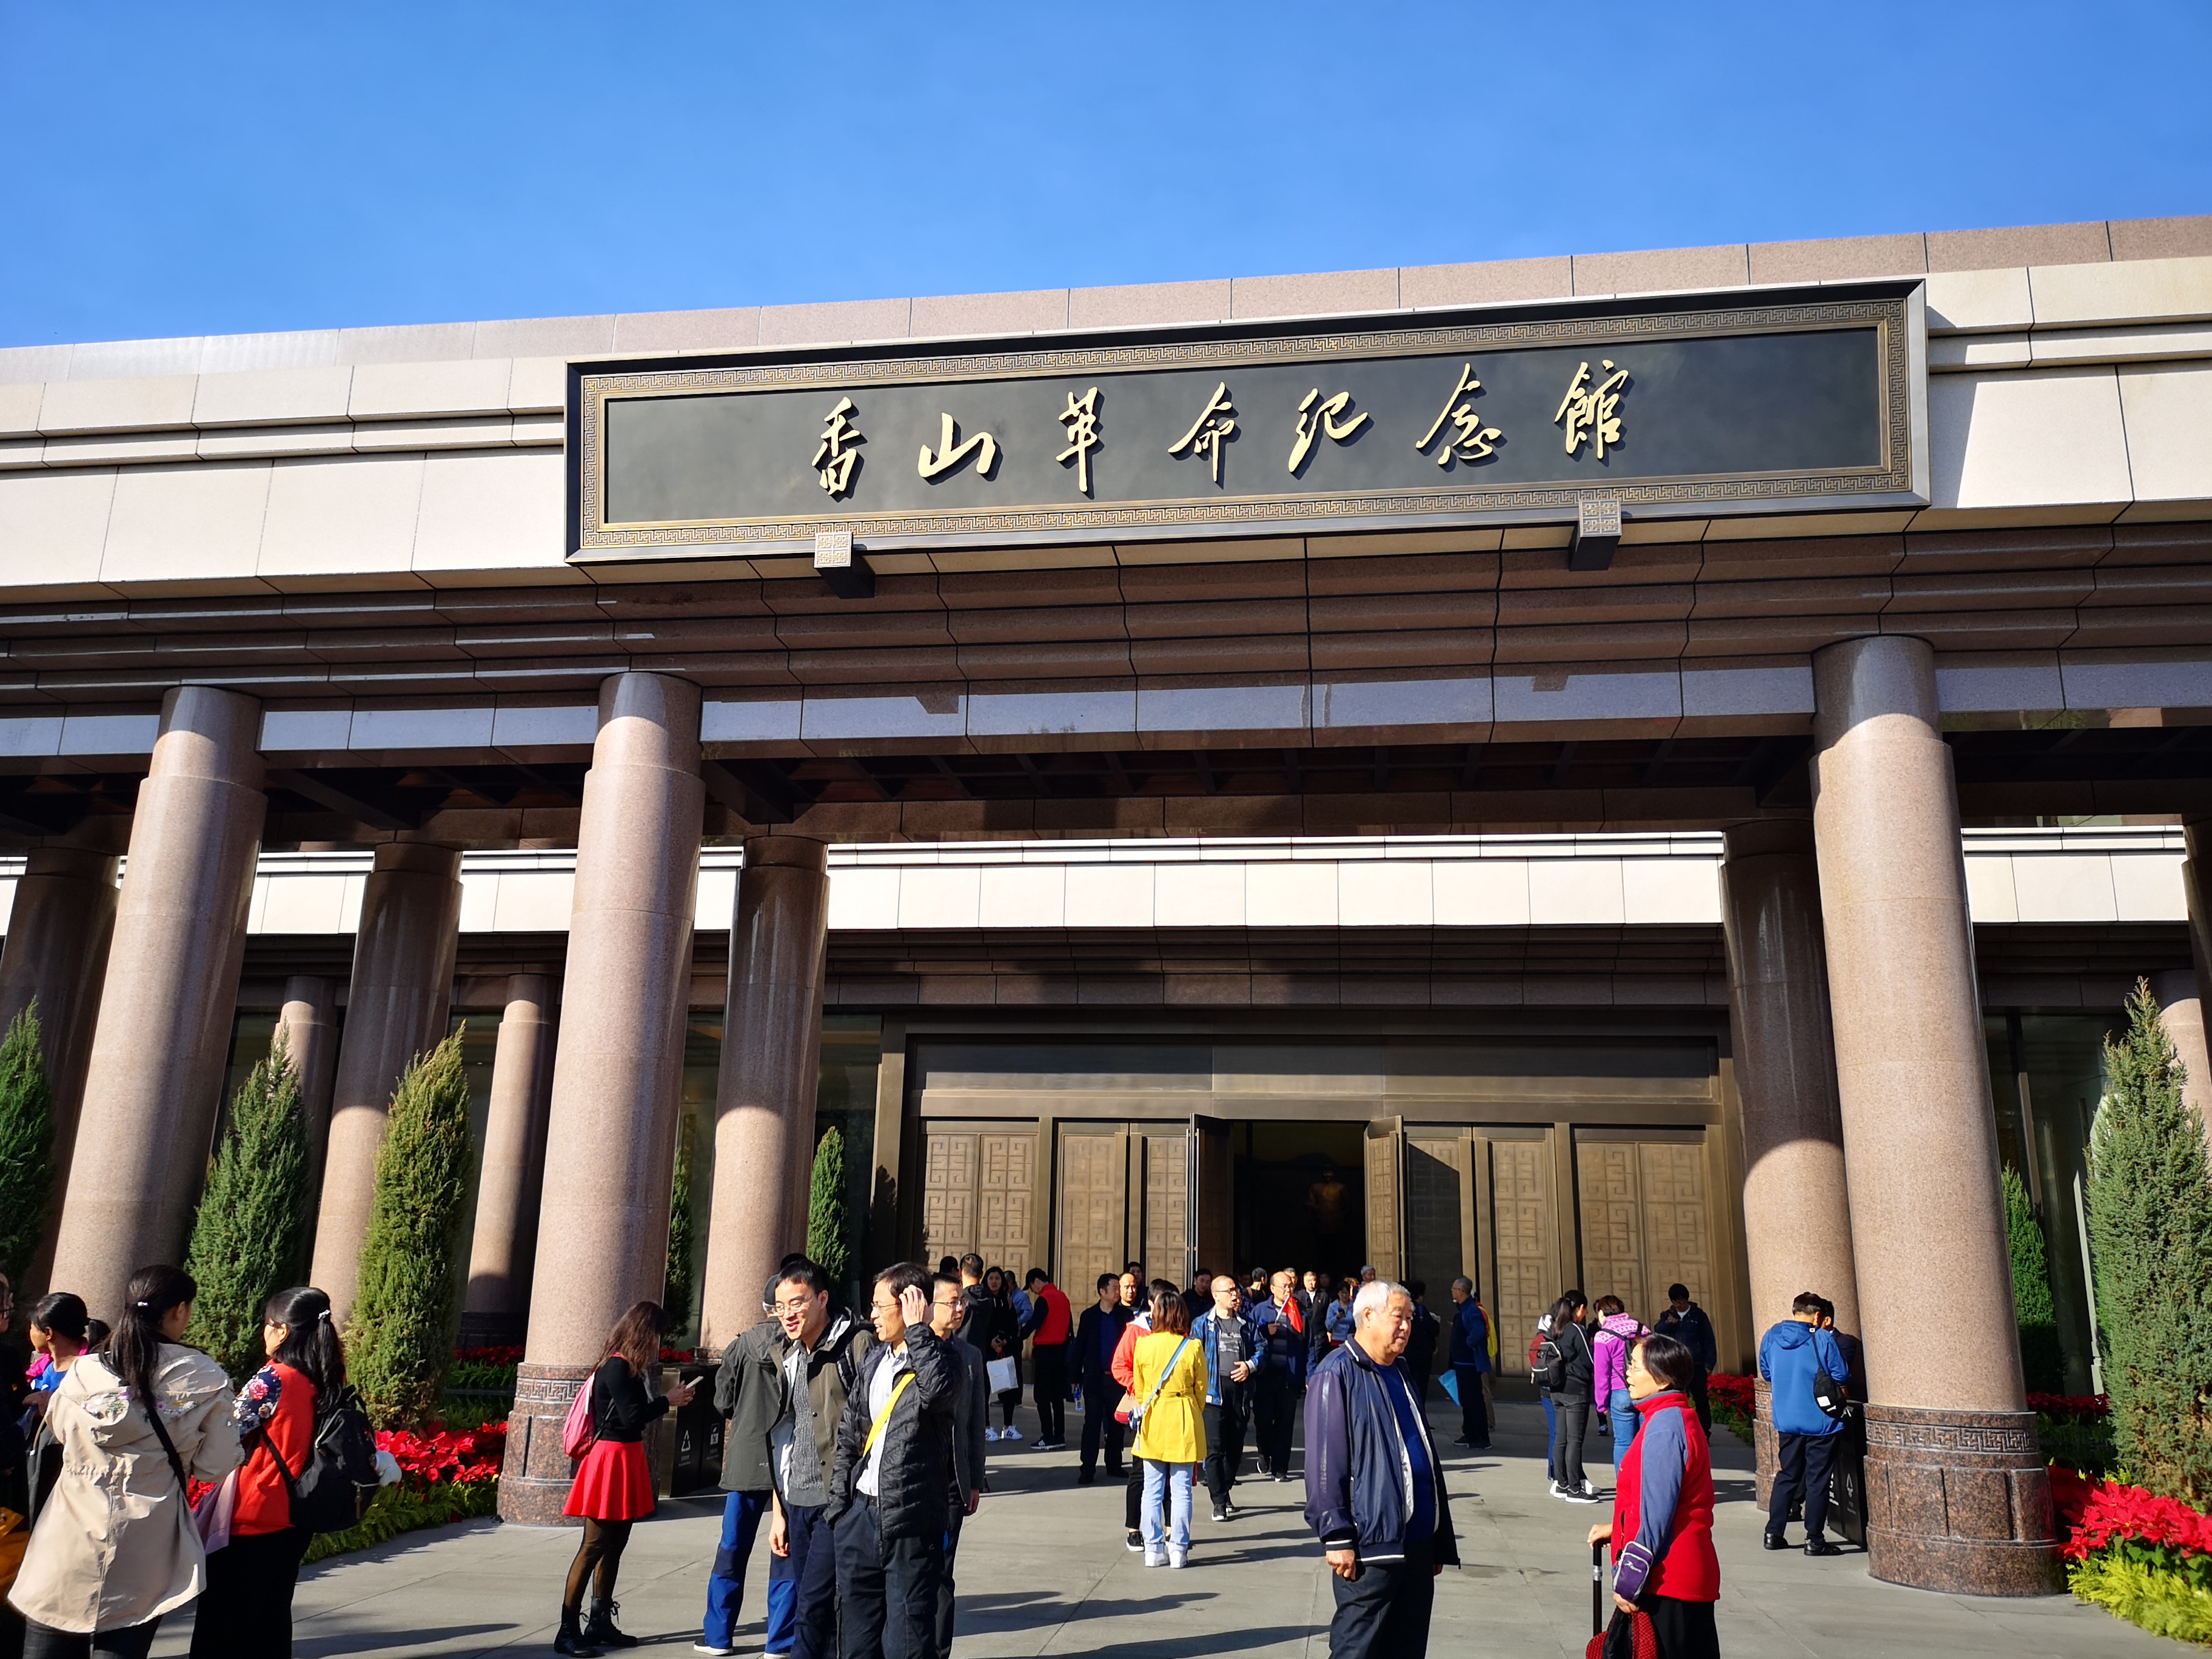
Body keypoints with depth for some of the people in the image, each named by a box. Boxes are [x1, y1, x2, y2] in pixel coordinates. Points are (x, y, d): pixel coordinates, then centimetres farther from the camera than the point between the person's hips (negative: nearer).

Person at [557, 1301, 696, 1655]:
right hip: (612, 1460, -10)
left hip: (627, 1459, 10)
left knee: (615, 1545, 14)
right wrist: (668, 1401, -9)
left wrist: (666, 1401, 10)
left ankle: (600, 1623, 21)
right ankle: (568, 1630, -2)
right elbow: (632, 1416, -18)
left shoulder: (627, 1367, 14)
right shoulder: (617, 1367, -16)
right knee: (595, 1546, -7)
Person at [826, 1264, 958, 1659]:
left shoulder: (941, 1359, -8)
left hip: (910, 1522, -7)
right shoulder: (874, 1360, 12)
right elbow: (849, 1434, 16)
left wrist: (917, 1329, -23)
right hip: (861, 1513, 7)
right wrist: (839, 1501, 9)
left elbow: (938, 1389, -32)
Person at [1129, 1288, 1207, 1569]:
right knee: (1181, 1490, 6)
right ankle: (1178, 1550, 7)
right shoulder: (1193, 1348, -8)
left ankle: (1154, 1550, 10)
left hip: (1152, 1421, 1)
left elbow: (1139, 1388, 5)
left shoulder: (1143, 1345, -5)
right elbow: (1201, 1390, 2)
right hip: (1184, 1421, -1)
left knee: (1153, 1490, 8)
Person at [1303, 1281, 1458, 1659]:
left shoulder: (1400, 1375, 16)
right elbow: (1325, 1461, -15)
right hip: (1371, 1547, -8)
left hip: (1417, 1545, 8)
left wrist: (1440, 1540, 20)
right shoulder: (1337, 1374, -10)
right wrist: (1337, 1537, -19)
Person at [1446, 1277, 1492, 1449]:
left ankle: (1483, 1439, 0)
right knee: (1465, 1400, 16)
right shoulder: (1462, 1309, 12)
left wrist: (1469, 1344, -22)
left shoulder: (1472, 1311, -21)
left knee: (1476, 1400, -5)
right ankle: (1469, 1435, 25)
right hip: (1461, 1362, 10)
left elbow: (1478, 1331, -39)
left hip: (1470, 1364, -10)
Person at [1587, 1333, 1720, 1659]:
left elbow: (1656, 1515, -22)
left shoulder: (1664, 1427, -20)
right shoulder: (1679, 1418, 12)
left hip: (1666, 1583, -10)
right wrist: (1614, 1529, 19)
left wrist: (1627, 1583, -17)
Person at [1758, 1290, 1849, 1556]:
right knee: (1817, 1480, 4)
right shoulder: (1823, 1339, -14)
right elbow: (1841, 1375, -10)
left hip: (1786, 1421, 4)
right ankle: (1814, 1540, 8)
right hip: (1820, 1422, -4)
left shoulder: (1771, 1337, 0)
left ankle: (1774, 1533, 16)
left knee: (1786, 1476, 15)